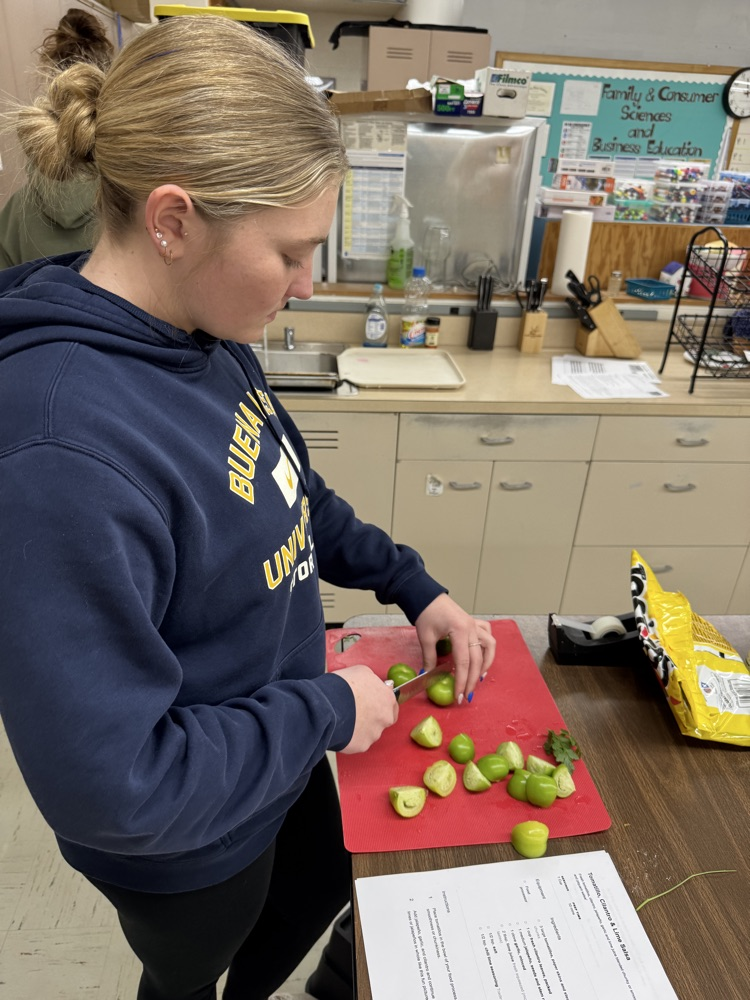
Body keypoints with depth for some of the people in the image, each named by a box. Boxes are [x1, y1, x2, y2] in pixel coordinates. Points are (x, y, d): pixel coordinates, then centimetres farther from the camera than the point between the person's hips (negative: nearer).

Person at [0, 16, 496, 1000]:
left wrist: (411, 584, 0)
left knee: (331, 879, 34)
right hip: (186, 846, -7)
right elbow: (109, 785, -33)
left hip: (280, 754, 8)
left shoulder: (206, 337, -11)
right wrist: (326, 711, -23)